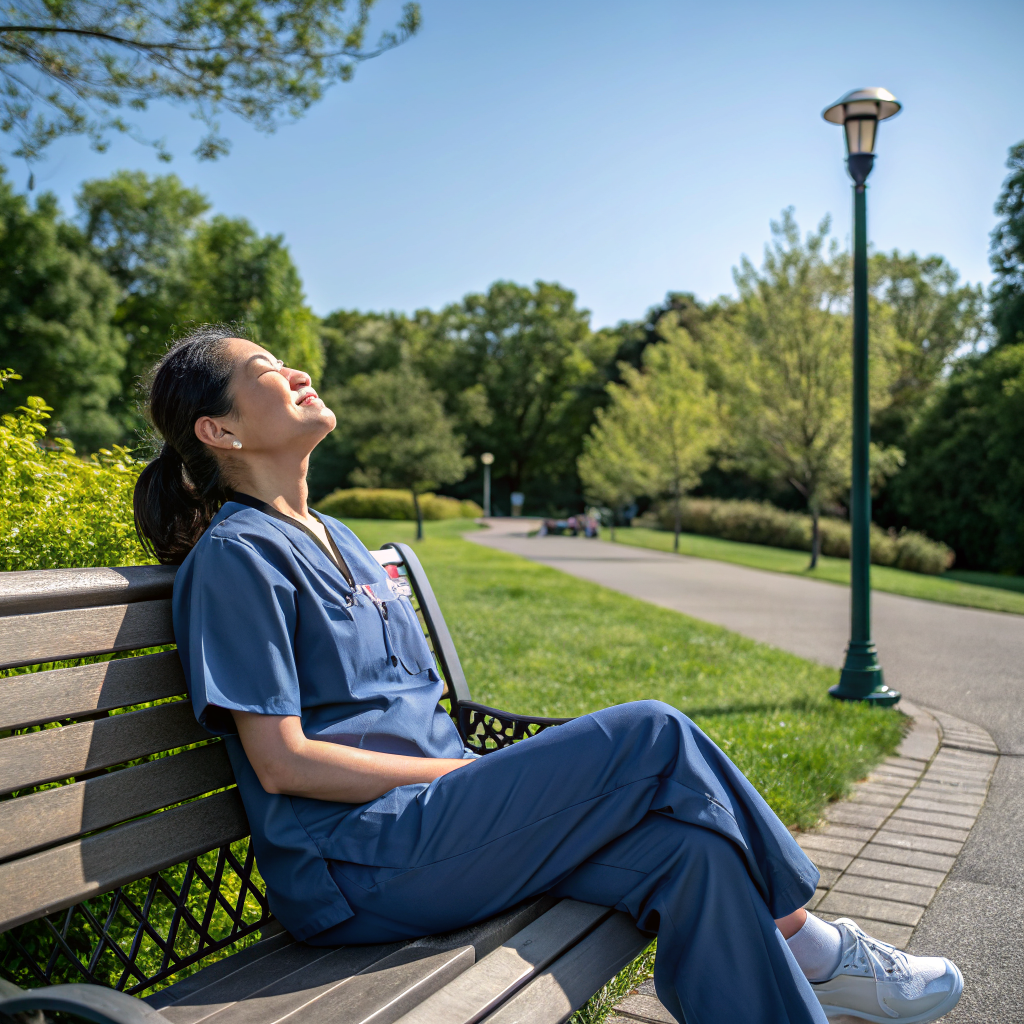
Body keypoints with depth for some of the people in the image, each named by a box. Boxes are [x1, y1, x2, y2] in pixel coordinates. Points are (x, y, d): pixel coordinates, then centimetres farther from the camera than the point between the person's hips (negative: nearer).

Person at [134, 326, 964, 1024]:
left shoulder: (335, 540, 18)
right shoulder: (236, 553, -8)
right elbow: (282, 761, -14)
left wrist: (478, 773, 2)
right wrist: (465, 771, -12)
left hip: (427, 818, 8)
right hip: (351, 872, -8)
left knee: (689, 843, -13)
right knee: (654, 734, -15)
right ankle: (806, 944, 3)